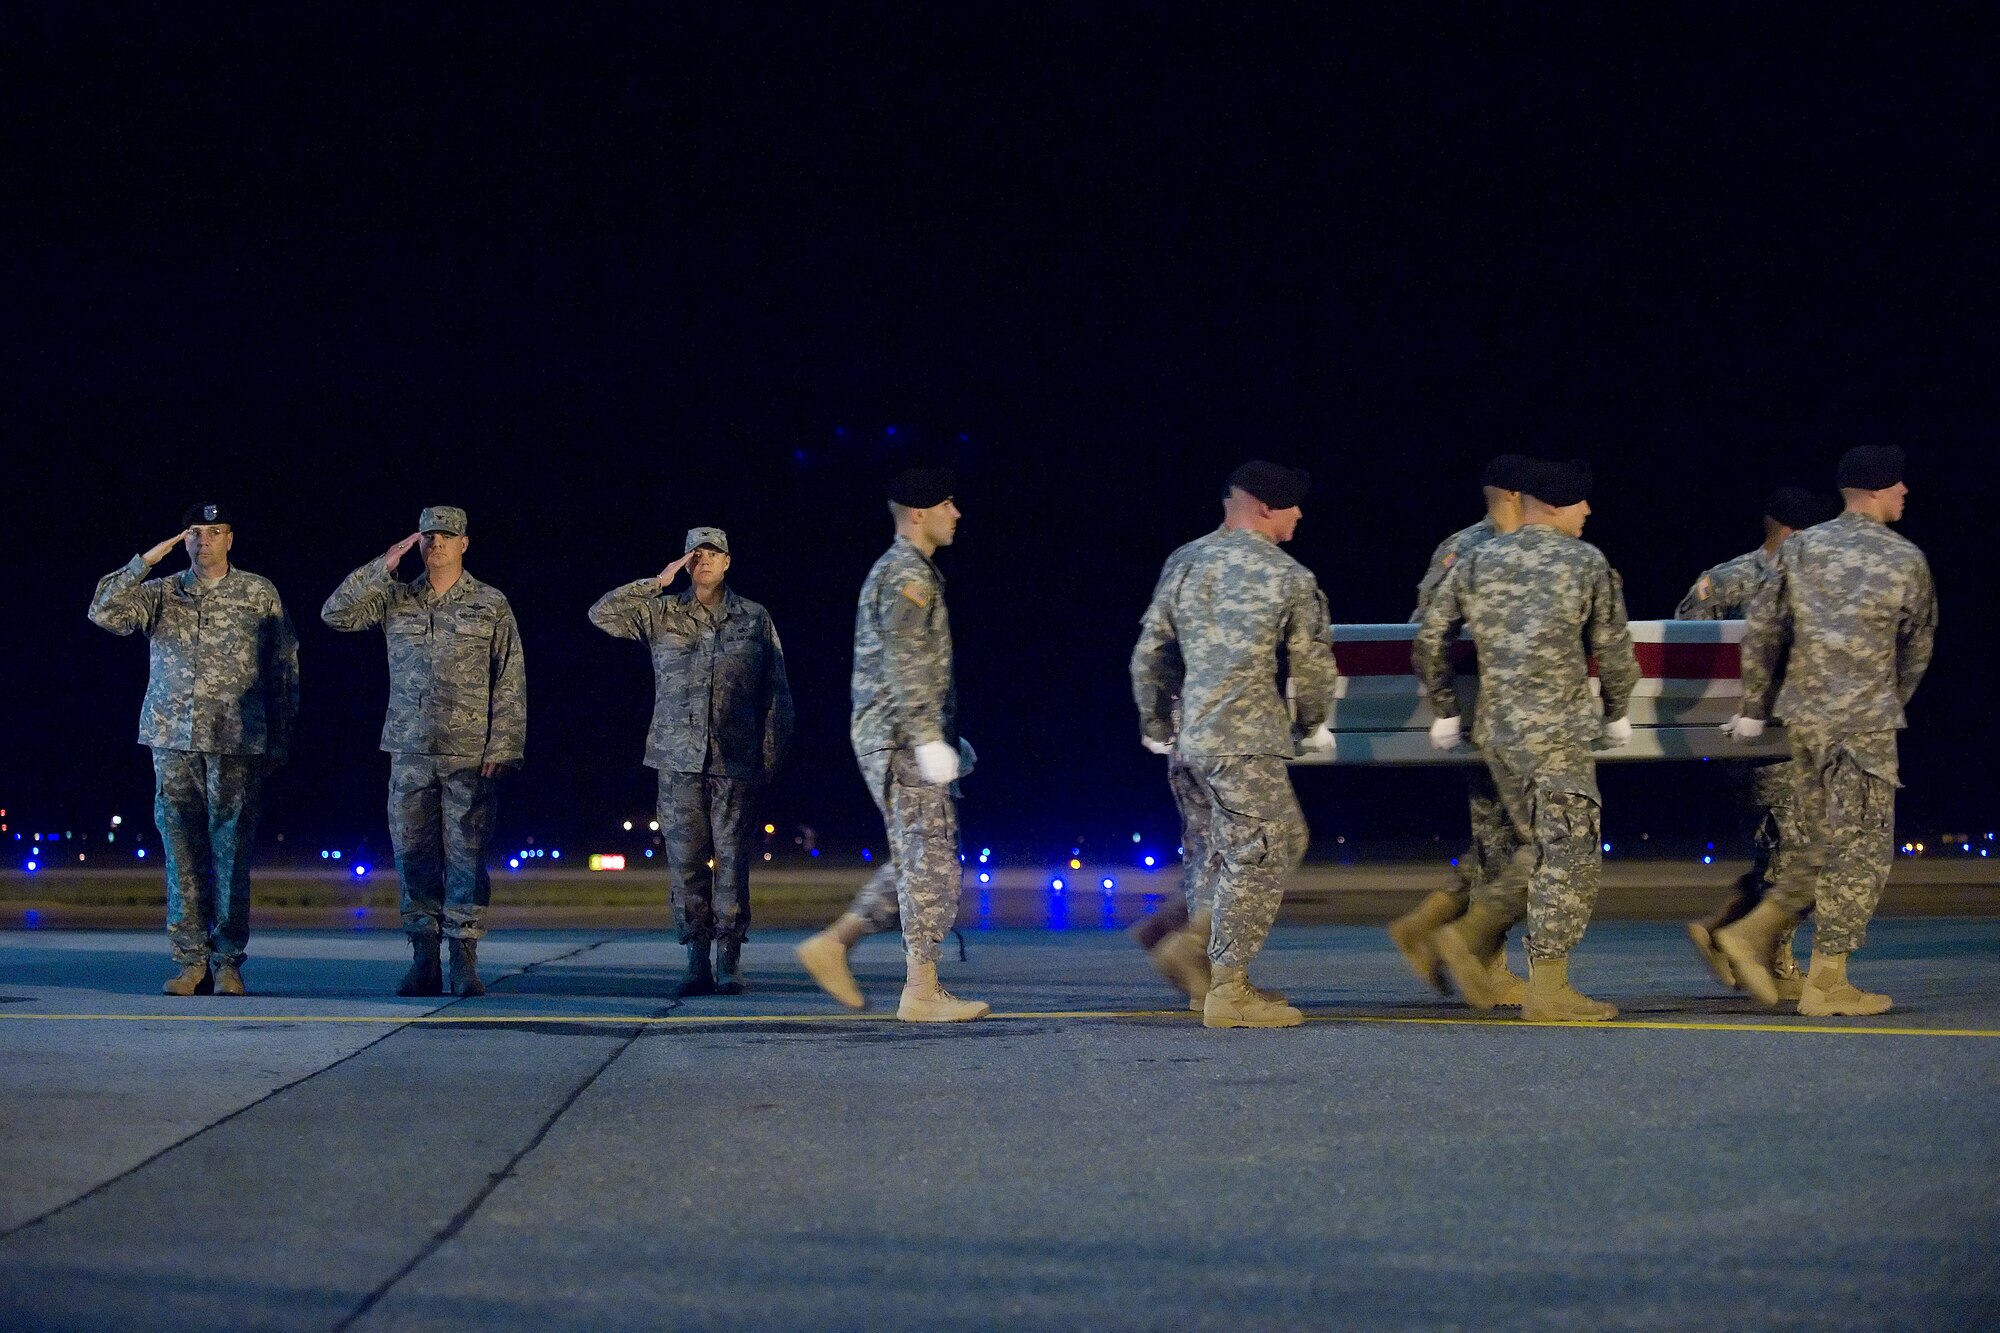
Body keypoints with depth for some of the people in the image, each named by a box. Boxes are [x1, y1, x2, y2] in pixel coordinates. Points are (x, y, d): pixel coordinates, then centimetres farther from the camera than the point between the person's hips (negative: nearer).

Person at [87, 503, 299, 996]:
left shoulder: (259, 595, 7)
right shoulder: (161, 594, 11)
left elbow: (285, 669, 8)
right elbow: (105, 613, -5)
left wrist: (280, 741, 5)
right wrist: (145, 561, -8)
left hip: (236, 743, -2)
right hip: (173, 741, 2)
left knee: (231, 854, -2)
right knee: (182, 854, 1)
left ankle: (228, 960, 3)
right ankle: (191, 960, 6)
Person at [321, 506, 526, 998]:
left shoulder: (491, 605, 4)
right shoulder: (395, 600, 10)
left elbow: (511, 681, 2)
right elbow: (336, 612, -1)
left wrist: (502, 747, -6)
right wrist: (383, 567, -6)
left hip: (470, 755, -2)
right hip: (410, 753, 2)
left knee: (467, 855, -2)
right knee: (414, 854, 2)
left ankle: (465, 962, 1)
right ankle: (423, 961, 7)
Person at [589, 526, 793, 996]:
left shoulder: (755, 619, 8)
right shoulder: (660, 615, 8)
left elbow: (776, 693, 9)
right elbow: (602, 614, -3)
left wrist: (771, 756, 2)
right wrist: (657, 583, -4)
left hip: (734, 762, -1)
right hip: (678, 760, 1)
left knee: (732, 859, -3)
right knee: (685, 860, 0)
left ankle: (730, 962, 1)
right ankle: (697, 962, 5)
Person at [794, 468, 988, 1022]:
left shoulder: (901, 571, 21)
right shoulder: (908, 573, -12)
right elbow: (905, 665, -21)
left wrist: (945, 736, 26)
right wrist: (930, 739, -24)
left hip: (900, 741, 10)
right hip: (902, 741, -10)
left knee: (915, 862, 13)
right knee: (930, 864, -7)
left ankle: (833, 944, 14)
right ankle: (922, 992, -5)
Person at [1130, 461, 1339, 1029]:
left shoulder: (1184, 563, 10)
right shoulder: (1289, 577, -7)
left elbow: (1149, 652, 13)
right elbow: (1312, 662, -2)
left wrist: (1155, 723, 25)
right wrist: (1314, 724, 16)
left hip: (1195, 735, 7)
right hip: (1247, 738, -7)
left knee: (1285, 838, 20)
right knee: (1255, 859, -1)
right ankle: (1228, 990, 0)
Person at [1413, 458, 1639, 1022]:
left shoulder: (1477, 562, 10)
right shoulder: (1586, 561, -3)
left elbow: (1430, 640, 9)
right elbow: (1613, 647, 2)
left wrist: (1445, 710, 20)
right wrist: (1615, 713, 17)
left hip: (1495, 730, 6)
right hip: (1557, 731, -6)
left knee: (1536, 850, 20)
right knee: (1568, 854, 0)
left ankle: (1470, 934, 8)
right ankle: (1548, 989, -2)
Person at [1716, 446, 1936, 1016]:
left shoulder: (1802, 547, 6)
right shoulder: (1906, 560, -3)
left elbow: (1761, 628, 5)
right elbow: (1917, 648, 7)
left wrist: (1754, 709, 13)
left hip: (1805, 714, 5)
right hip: (1866, 719, -5)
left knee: (1825, 842, 17)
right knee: (1860, 846, 1)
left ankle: (1754, 932, 6)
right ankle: (1826, 982, 0)